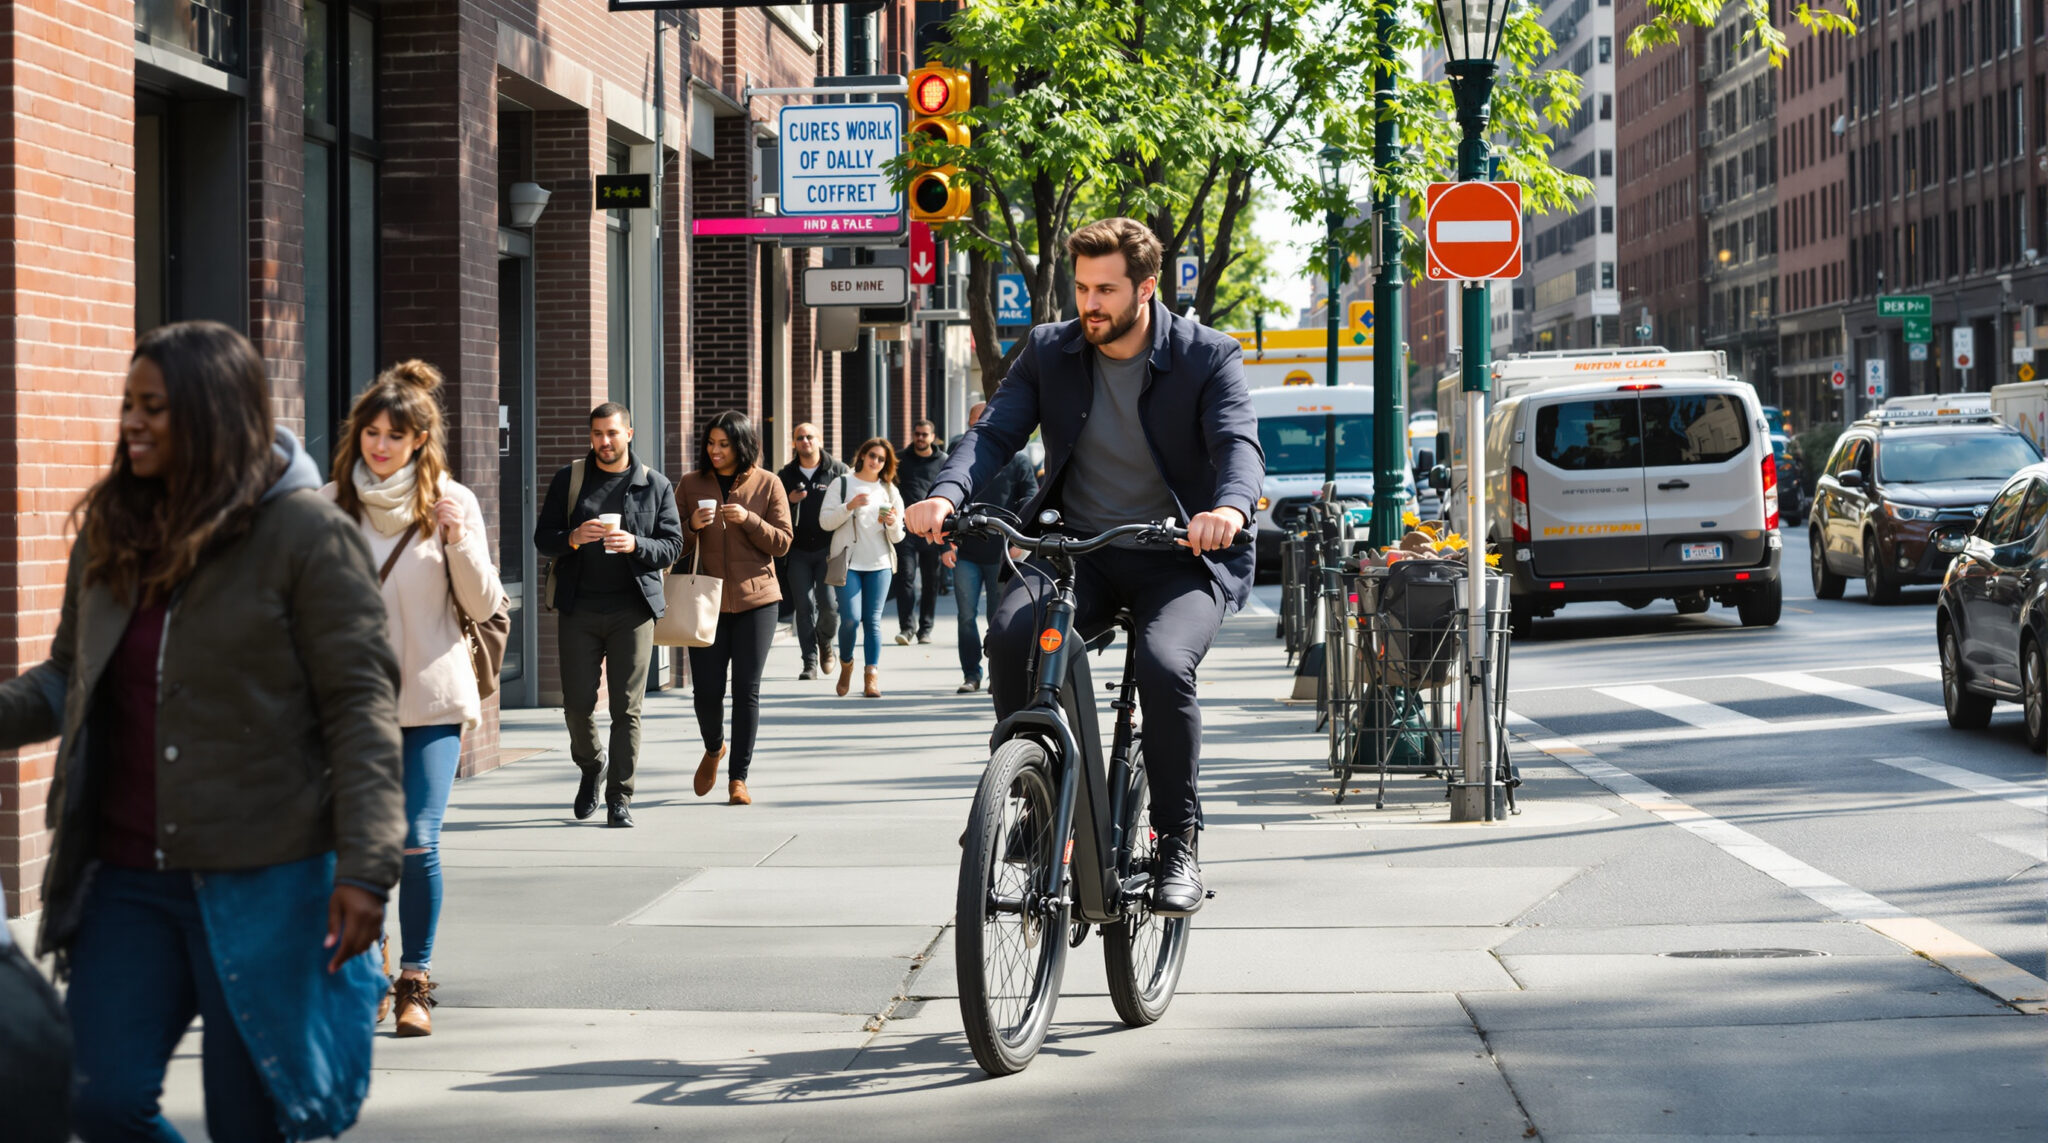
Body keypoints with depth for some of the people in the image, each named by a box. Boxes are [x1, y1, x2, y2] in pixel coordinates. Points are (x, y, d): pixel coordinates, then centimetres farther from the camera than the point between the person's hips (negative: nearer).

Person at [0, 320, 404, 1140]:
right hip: (129, 879, 5)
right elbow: (69, 679, 18)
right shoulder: (110, 534, 10)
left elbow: (361, 704, -9)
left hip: (264, 882, -5)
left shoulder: (306, 533, -8)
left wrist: (366, 865, -16)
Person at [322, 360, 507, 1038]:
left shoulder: (452, 502, 1)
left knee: (417, 842, -9)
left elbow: (484, 607, -1)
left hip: (431, 698, -2)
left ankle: (415, 980, 4)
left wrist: (460, 542, -15)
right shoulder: (332, 504, 4)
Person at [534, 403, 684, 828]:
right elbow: (543, 538, 7)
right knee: (577, 703, 0)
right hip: (579, 608, 1)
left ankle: (619, 798, 2)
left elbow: (672, 546, 4)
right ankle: (591, 766, 29)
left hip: (633, 608, -1)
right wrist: (574, 538, -15)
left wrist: (635, 544, -15)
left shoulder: (656, 486, 7)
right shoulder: (569, 480, 8)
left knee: (627, 707, -3)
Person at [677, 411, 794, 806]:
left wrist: (748, 519, -15)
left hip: (754, 599, -1)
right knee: (706, 689, -2)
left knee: (747, 690, -1)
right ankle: (713, 749, 30)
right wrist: (692, 526, -12)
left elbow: (782, 542, 0)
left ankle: (739, 779, 7)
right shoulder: (691, 485, 6)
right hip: (706, 599, 1)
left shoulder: (767, 485, 2)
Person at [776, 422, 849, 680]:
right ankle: (810, 662, 3)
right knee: (805, 606, -2)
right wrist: (790, 501, -10)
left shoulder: (838, 471, 3)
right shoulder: (786, 475, 10)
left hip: (828, 550, -2)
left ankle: (825, 644, 20)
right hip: (798, 550, 2)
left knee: (830, 603, -10)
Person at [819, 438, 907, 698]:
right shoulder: (842, 484, 5)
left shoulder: (890, 491, 14)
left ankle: (872, 677, -3)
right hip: (848, 562, -2)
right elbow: (825, 520, -3)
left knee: (873, 620, -3)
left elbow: (897, 538, 12)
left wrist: (893, 522, -10)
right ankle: (846, 665, 14)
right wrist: (850, 506, -17)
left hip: (879, 564, 2)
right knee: (850, 618, -10)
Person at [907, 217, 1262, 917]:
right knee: (1009, 634, -27)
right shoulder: (1050, 352, 3)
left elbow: (1239, 443, -21)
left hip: (1179, 561, -3)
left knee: (1165, 664, -32)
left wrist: (1229, 507, -45)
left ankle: (1179, 844, -14)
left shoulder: (1207, 357, -7)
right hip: (1078, 551, 3)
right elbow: (995, 431, -6)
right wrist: (945, 495, -28)